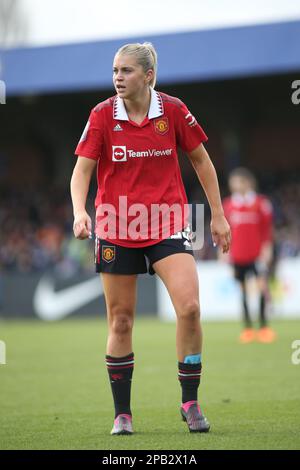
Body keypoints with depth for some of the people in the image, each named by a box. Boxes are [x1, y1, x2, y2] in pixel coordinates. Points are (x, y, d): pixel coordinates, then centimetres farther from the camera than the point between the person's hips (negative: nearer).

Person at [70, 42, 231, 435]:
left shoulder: (173, 110, -3)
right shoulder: (102, 115, -4)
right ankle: (122, 413, 16)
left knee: (189, 307, -16)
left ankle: (190, 402, -1)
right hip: (116, 228, 0)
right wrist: (80, 212, -24)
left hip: (167, 226, 0)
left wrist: (218, 215, 8)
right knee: (120, 319, 4)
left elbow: (201, 160, 8)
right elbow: (82, 169, -6)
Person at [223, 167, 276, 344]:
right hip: (237, 256, 3)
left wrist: (267, 248, -5)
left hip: (258, 254, -3)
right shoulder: (228, 205, 9)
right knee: (242, 291, 2)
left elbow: (267, 228, 2)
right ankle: (248, 327, 7)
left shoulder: (261, 203, 2)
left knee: (262, 286, -11)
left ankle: (264, 326, -7)